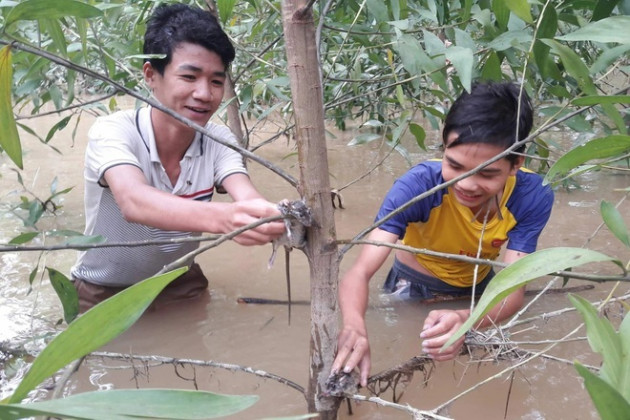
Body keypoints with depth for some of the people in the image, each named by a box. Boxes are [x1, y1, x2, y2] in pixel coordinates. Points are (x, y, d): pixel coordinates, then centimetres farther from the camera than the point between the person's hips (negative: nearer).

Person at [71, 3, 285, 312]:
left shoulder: (218, 139, -11)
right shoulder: (112, 132, -22)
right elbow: (133, 202, -42)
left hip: (181, 285, 3)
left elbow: (247, 198, -27)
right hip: (104, 294, -3)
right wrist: (222, 217, -60)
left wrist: (275, 217, -51)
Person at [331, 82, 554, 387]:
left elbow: (513, 289, -36)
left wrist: (465, 321, -60)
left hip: (480, 285, 2)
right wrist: (353, 326, -67)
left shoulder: (532, 196, -32)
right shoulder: (417, 186, -38)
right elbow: (360, 271, -43)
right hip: (415, 285, -2)